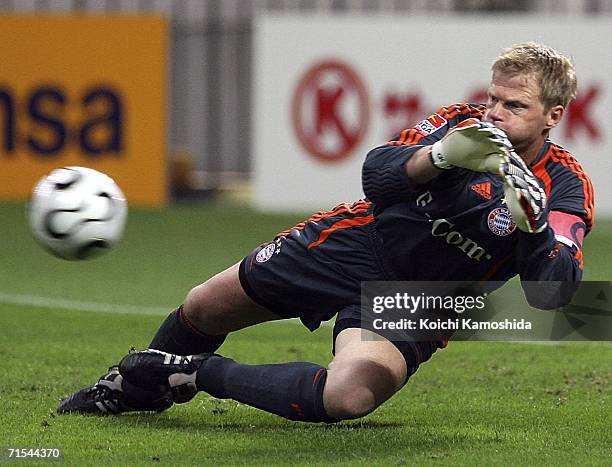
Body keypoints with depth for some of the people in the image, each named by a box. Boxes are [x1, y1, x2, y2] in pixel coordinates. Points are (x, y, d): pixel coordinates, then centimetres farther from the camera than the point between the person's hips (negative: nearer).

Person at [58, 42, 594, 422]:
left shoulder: (565, 189, -17)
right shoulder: (465, 123, -12)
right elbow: (376, 172, -21)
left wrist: (533, 223, -45)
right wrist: (440, 155, -40)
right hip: (358, 240, 3)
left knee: (348, 397, -33)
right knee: (204, 309, 10)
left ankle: (200, 374, -9)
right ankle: (135, 385, 45)